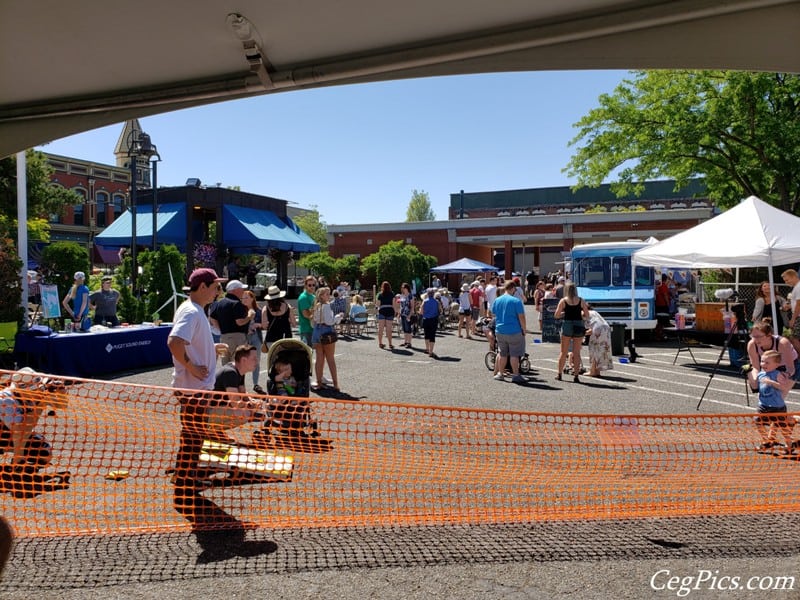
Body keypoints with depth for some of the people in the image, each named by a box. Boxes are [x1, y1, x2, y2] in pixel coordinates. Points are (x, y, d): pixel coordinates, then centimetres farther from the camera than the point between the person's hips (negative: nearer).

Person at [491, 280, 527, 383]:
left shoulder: (497, 300, 6)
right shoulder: (516, 301, -11)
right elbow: (521, 317, -12)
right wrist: (524, 330, -1)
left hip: (500, 331, 5)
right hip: (514, 332, -5)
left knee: (502, 353, 15)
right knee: (514, 354, 3)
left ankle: (500, 374, 19)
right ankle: (515, 375, 7)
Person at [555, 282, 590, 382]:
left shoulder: (563, 301, -1)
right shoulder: (581, 300, 2)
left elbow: (556, 315, -3)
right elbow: (587, 316, 2)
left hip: (567, 326, -1)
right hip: (579, 326, 1)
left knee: (563, 352, 11)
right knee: (577, 353, 6)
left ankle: (559, 374, 18)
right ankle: (576, 376, 4)